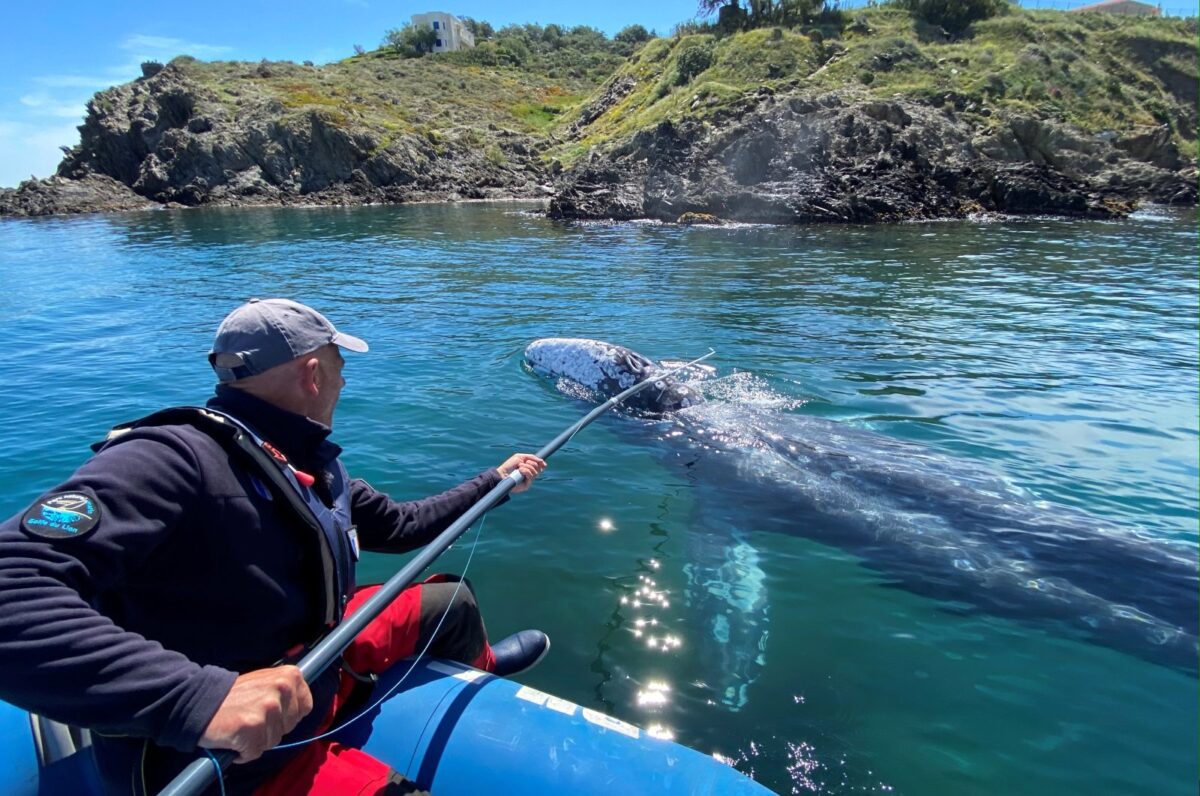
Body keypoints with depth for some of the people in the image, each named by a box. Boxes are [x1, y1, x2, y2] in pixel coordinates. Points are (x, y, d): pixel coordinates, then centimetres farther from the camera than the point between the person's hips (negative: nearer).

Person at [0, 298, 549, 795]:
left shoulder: (312, 468, -2)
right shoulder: (174, 459, -30)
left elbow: (399, 525, 12)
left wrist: (494, 482, 17)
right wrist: (201, 695, -50)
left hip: (312, 662, 8)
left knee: (452, 600, 20)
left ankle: (480, 667, 55)